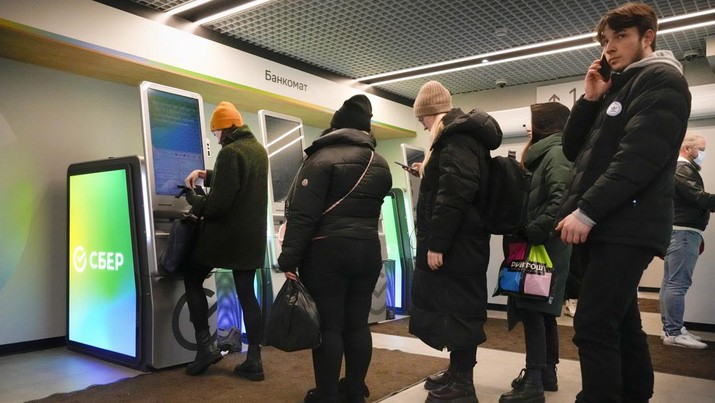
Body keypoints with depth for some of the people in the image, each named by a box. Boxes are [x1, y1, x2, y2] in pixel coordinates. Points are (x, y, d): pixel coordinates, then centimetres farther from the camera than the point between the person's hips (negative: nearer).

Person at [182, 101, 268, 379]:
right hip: (252, 235, 8)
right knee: (247, 294, 10)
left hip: (226, 233, -7)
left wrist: (194, 200, -3)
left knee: (193, 280, 13)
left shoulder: (230, 152, -16)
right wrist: (207, 175, 18)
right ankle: (254, 361, 10)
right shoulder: (259, 150, 11)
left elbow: (218, 203, -21)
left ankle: (206, 345, 8)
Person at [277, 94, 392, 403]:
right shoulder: (380, 164, 11)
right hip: (368, 251, 6)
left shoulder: (322, 158, -9)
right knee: (357, 324, 12)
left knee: (328, 325, 0)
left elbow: (303, 214, -14)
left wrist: (289, 257, -13)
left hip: (327, 252, -6)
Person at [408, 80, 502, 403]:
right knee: (452, 307, 16)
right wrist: (428, 173, 37)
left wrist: (436, 242, -25)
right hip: (455, 242, 10)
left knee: (457, 308, -3)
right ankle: (457, 372, 27)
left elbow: (456, 190, -25)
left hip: (456, 243, -10)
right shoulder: (459, 134, 20)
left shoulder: (457, 137, -13)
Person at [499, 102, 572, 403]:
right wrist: (530, 232, 8)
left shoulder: (556, 152, -10)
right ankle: (547, 372, 24)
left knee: (531, 310, -8)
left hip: (545, 245, -10)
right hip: (544, 244, 10)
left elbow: (562, 199, -24)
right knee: (543, 310, 14)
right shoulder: (547, 153, 20)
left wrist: (534, 232, -23)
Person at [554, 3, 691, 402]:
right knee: (621, 323, 13)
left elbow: (639, 157, -17)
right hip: (606, 224, 8)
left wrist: (586, 211, -21)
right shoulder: (616, 87, 23)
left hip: (627, 226, -8)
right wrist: (590, 99, 6)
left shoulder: (662, 79, -3)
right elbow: (574, 150, 18)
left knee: (594, 327, -13)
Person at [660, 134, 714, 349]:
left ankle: (670, 328, 15)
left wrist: (697, 234, 19)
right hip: (683, 232, -11)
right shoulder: (682, 169, -11)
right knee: (678, 283, -10)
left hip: (678, 231, 11)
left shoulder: (678, 168, 22)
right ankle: (674, 333, -8)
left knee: (670, 282, 10)